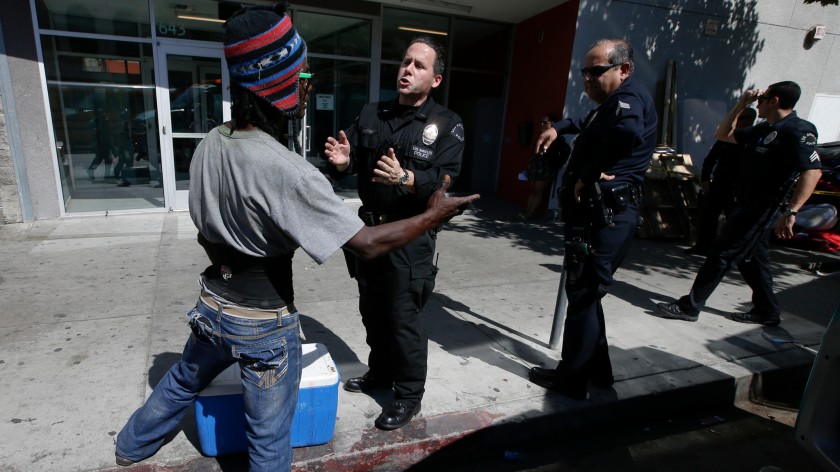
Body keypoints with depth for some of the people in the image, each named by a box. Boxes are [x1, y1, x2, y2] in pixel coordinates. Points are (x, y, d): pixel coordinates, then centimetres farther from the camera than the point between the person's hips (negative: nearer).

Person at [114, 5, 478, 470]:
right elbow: (368, 244, -27)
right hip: (263, 322, -8)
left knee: (183, 381, 35)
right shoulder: (286, 170, -29)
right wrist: (434, 215, -15)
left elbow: (205, 234, 8)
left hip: (213, 304, 8)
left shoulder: (208, 145, -4)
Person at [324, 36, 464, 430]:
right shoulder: (371, 114, 8)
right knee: (372, 311, 18)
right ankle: (380, 372, 41)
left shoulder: (447, 125, -6)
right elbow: (349, 166, 6)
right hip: (369, 229, 6)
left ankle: (409, 396, 22)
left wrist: (404, 178, -35)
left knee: (404, 318, 2)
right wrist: (341, 162, -17)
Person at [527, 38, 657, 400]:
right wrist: (559, 127, 30)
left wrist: (587, 176, -24)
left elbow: (627, 131, -33)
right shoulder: (611, 103, 23)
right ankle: (597, 369, 29)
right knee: (585, 292, 16)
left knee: (583, 293, -2)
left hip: (604, 214, -11)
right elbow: (591, 125, 46)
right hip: (598, 213, 11)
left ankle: (571, 378, 11)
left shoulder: (629, 95, -10)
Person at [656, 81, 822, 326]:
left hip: (759, 210, -9)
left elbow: (812, 172, -26)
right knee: (751, 258, 18)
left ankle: (689, 307, 2)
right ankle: (766, 311, 32)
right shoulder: (764, 129, 12)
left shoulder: (798, 131, -16)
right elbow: (723, 134, 20)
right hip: (749, 206, 9)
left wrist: (790, 212, -33)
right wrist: (741, 104, 10)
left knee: (721, 255, -6)